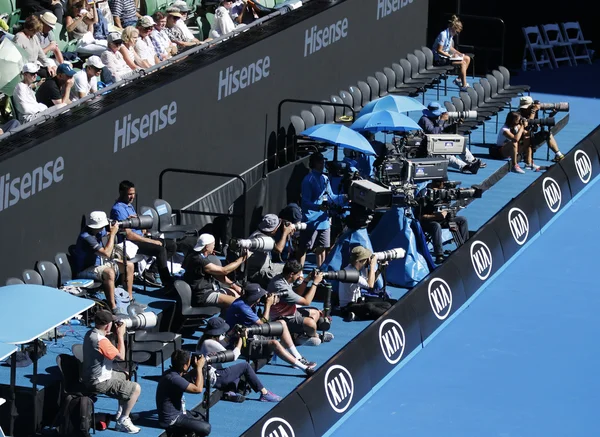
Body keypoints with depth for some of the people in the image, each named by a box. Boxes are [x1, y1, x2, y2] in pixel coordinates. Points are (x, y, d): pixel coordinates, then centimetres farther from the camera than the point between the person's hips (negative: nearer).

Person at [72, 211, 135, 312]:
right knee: (109, 272, -38)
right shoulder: (86, 237, -29)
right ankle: (112, 307, -34)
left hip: (99, 263, 10)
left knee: (129, 266, 7)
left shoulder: (98, 231, -2)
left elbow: (107, 233, 22)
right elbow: (106, 253, -33)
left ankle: (130, 299, 13)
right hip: (85, 270, -10)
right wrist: (112, 233, -25)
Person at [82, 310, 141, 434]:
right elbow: (121, 356, -21)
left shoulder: (90, 334, 1)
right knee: (136, 388, -8)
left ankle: (121, 412, 39)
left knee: (125, 376, 32)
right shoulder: (101, 341, -30)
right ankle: (122, 421, 2)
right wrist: (120, 335, -14)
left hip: (89, 377, 10)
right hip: (99, 383, -10)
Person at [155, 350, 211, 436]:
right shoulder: (173, 378, -30)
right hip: (171, 420, -10)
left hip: (178, 412, 10)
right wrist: (199, 367, -18)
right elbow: (198, 389, -28)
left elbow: (188, 377, 20)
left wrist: (196, 368, 2)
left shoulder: (171, 373, 0)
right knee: (206, 428, -13)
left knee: (202, 417, 25)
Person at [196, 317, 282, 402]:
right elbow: (232, 356, -19)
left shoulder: (203, 339, 7)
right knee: (245, 366, -3)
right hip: (214, 379, -10)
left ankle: (229, 392, 4)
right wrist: (240, 338, -9)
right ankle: (264, 393, 2)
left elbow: (223, 342, 21)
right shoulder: (210, 343, -21)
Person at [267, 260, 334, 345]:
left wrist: (306, 280, 2)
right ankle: (314, 336, 6)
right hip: (282, 319, -11)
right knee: (310, 323, -28)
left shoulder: (281, 278, -2)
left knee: (315, 312, 20)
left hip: (289, 312, 11)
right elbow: (306, 302, -23)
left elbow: (296, 295, 15)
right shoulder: (281, 287, -32)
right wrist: (315, 283, -15)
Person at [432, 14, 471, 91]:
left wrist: (458, 53, 3)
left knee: (467, 58, 9)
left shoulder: (450, 35, 6)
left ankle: (459, 79, 7)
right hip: (439, 59, -10)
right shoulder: (443, 35, -22)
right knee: (463, 63, -20)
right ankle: (464, 86, -22)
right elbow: (439, 50, -23)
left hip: (447, 55, 10)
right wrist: (450, 56, -22)